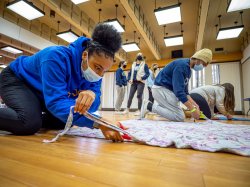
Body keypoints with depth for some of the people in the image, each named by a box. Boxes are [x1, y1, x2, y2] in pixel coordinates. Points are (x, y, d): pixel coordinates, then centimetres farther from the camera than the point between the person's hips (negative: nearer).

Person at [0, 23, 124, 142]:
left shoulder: (95, 71, -18)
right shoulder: (57, 57, -38)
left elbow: (92, 106, -24)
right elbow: (56, 102, -45)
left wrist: (92, 95, -50)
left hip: (39, 93, 6)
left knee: (65, 121, 0)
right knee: (30, 122, -30)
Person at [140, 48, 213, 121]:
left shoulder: (188, 70, 11)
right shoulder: (181, 65, -20)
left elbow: (184, 91, 13)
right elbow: (178, 90, -27)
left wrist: (194, 105, 0)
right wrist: (193, 109, -23)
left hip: (167, 89, 10)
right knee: (180, 117, -12)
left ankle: (157, 104, 17)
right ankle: (150, 106, -10)